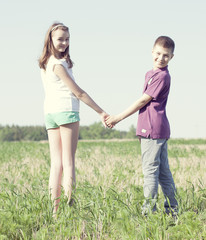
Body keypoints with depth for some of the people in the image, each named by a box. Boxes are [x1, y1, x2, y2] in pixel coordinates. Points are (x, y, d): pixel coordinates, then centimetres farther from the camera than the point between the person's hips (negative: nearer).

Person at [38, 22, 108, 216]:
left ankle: (55, 209, 1)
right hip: (66, 111, -7)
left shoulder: (45, 63, 14)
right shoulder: (59, 64, -11)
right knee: (68, 162, -6)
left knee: (56, 163, 5)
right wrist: (101, 112, -4)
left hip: (49, 113, 7)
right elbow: (78, 92, -10)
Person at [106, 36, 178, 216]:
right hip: (159, 130, 10)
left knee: (150, 169, -6)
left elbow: (144, 101, -13)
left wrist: (119, 118, -9)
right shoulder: (150, 74, 19)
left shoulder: (162, 76, -12)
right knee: (163, 170, 10)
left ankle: (149, 209, -4)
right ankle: (172, 208, 14)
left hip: (153, 129, -10)